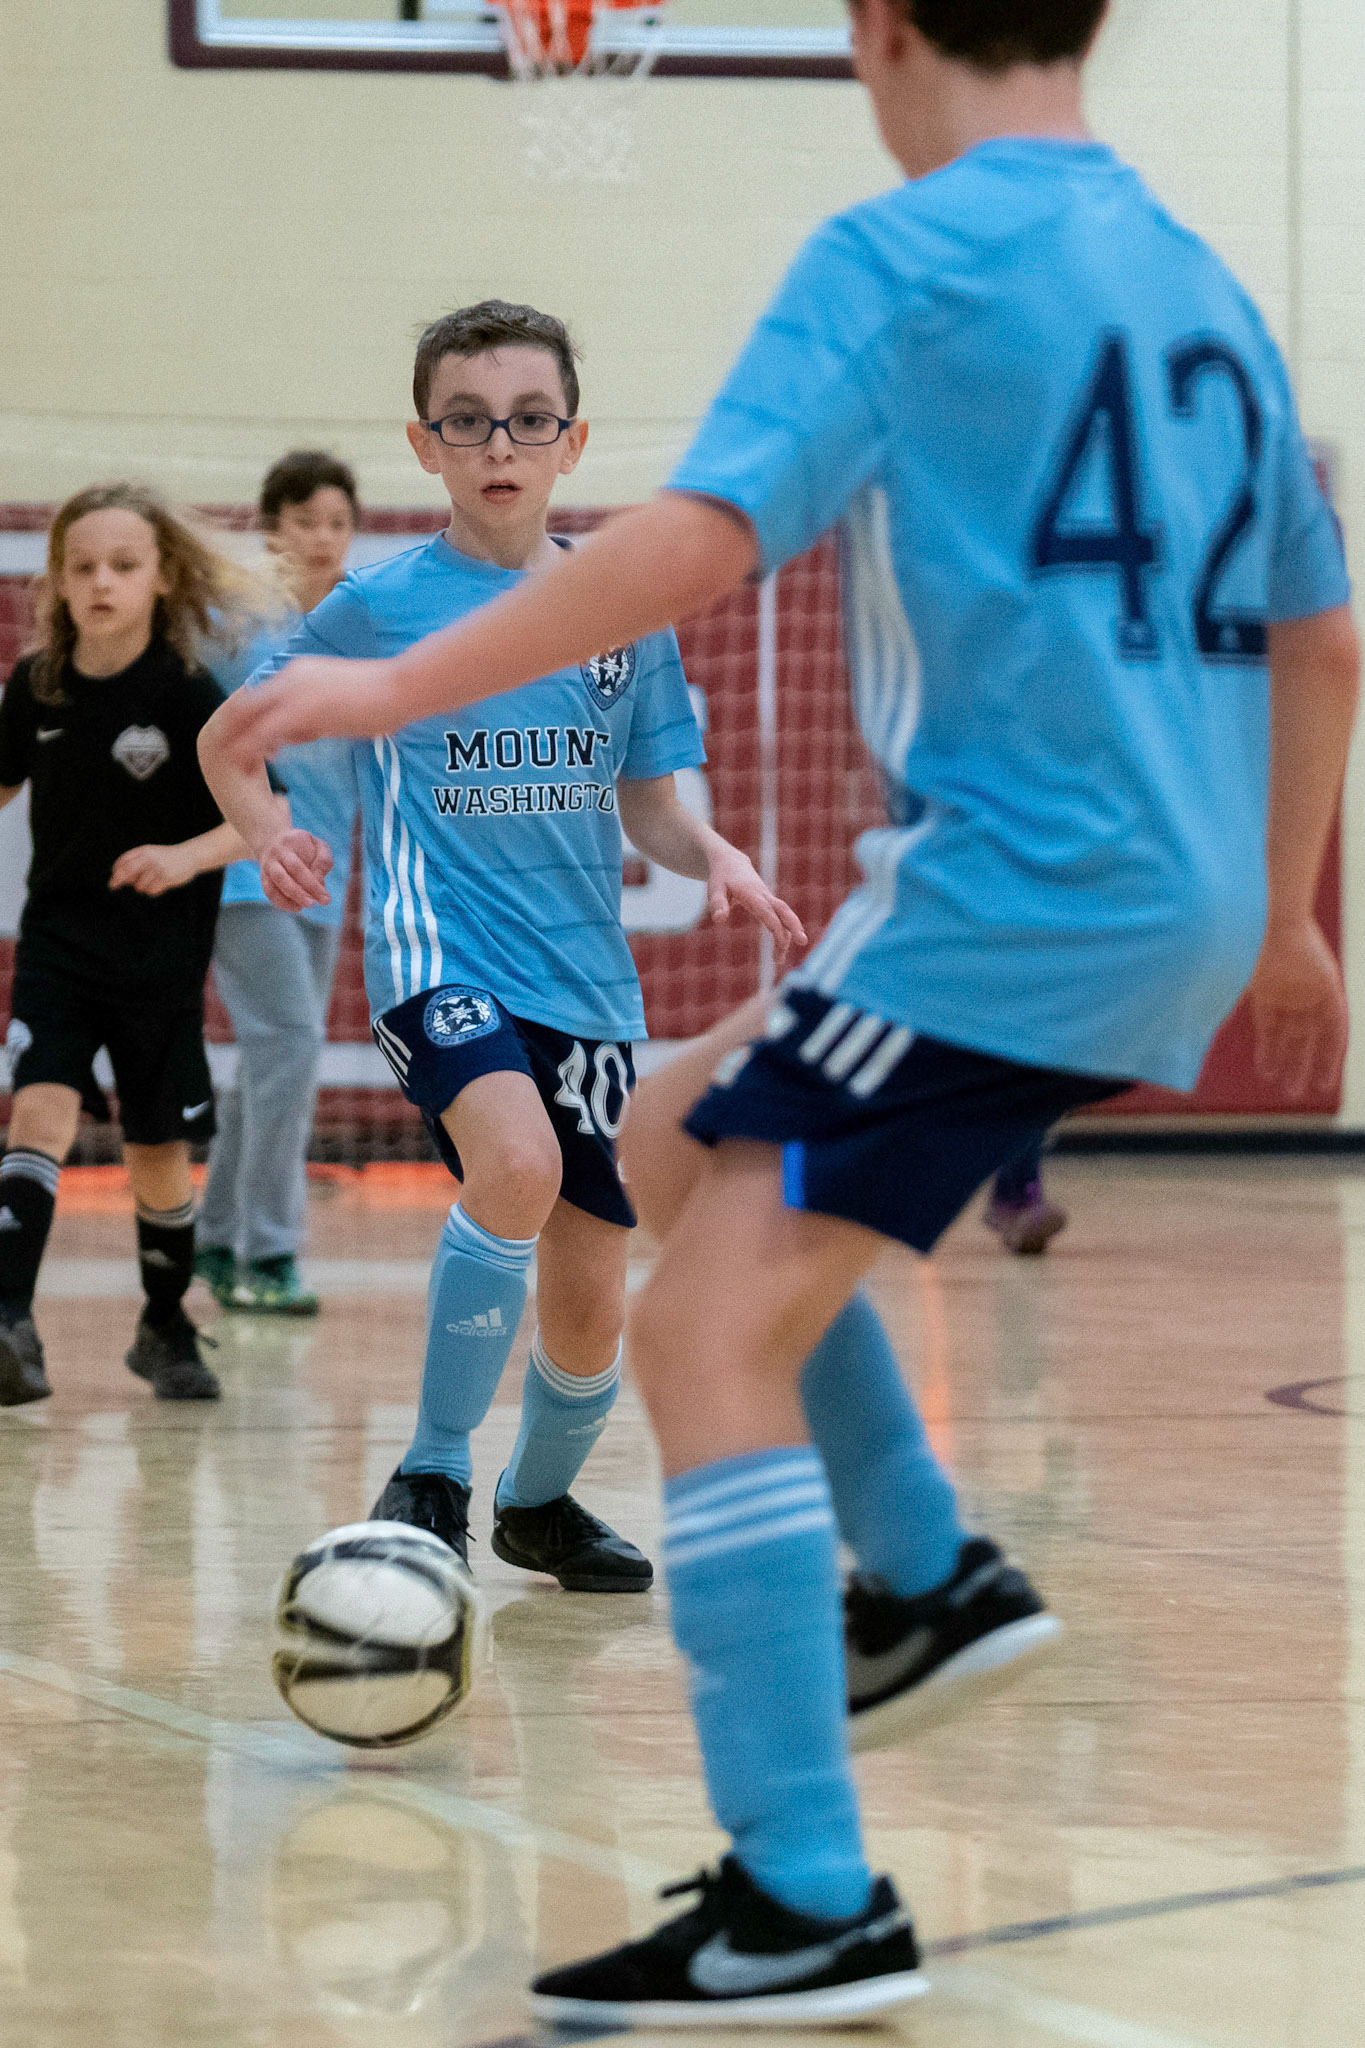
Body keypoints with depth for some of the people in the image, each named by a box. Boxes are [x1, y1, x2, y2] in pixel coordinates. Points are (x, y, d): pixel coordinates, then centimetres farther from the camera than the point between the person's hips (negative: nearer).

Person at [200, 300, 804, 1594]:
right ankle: (431, 1477, -15)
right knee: (517, 1164, -33)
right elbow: (231, 733, 9)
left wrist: (713, 857, -7)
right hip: (439, 953, -4)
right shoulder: (380, 606, -1)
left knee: (589, 1308, 5)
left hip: (584, 978, 4)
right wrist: (267, 835, -10)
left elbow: (645, 806, 14)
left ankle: (539, 1501, 37)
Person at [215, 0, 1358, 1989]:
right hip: (1178, 912, 9)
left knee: (705, 1333, -11)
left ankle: (812, 1909, -17)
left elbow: (705, 533, -20)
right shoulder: (1202, 281, 15)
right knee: (696, 1142, 26)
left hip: (1012, 889, -9)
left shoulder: (907, 256, -8)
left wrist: (405, 683, -14)